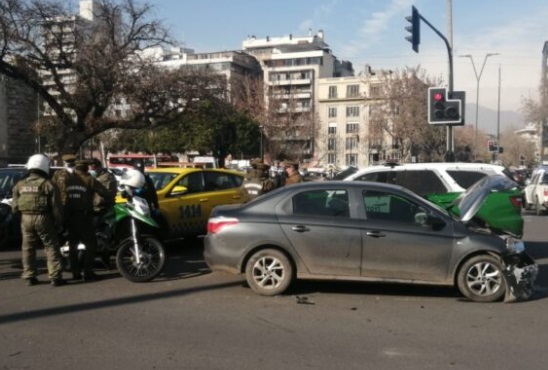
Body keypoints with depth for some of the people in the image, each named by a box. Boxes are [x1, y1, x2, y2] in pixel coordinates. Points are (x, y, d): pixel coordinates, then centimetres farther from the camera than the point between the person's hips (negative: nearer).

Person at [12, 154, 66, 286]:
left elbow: (15, 207, 9)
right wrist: (59, 223, 2)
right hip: (43, 219, -4)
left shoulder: (20, 185, 7)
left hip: (26, 219, 4)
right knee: (51, 247, 2)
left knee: (28, 248, 14)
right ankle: (55, 277, -1)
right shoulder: (48, 185, -6)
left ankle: (30, 277, 17)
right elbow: (56, 207, -7)